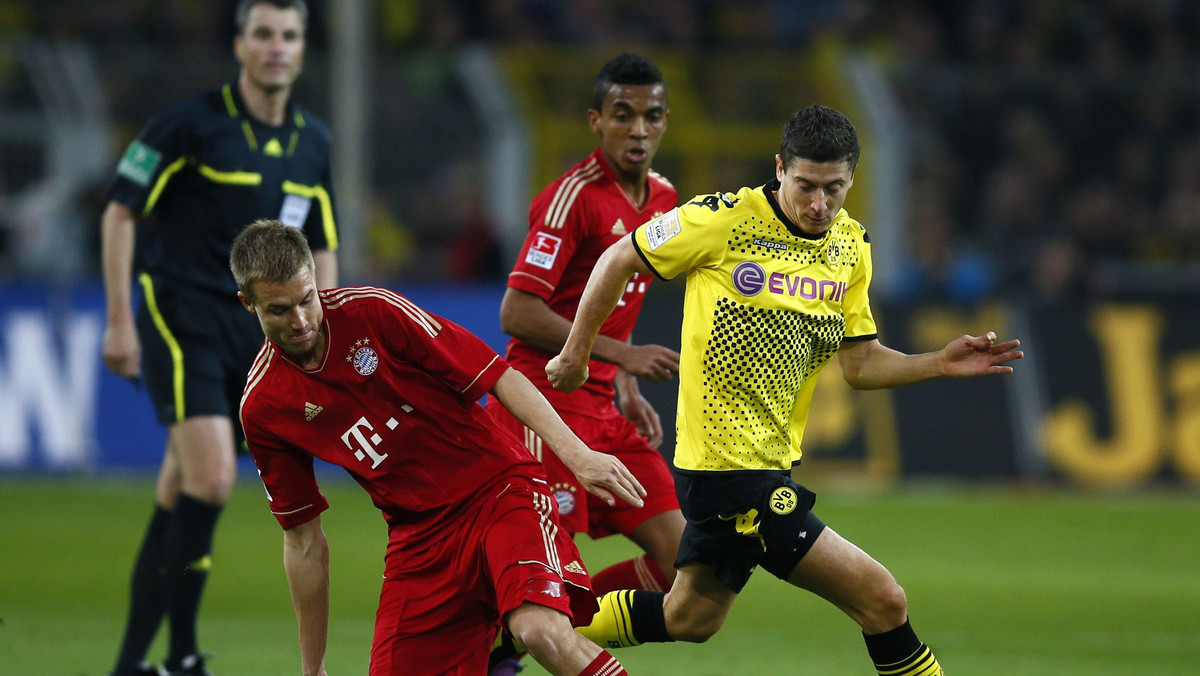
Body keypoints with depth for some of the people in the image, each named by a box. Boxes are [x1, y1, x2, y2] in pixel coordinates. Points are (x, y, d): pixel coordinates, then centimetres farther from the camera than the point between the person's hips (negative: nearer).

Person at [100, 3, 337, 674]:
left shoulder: (314, 142, 9)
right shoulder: (191, 123, -8)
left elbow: (322, 247, 18)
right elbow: (121, 210, -5)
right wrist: (120, 320, -8)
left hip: (254, 329, 5)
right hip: (181, 315, -5)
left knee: (181, 494, 7)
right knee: (211, 479, -19)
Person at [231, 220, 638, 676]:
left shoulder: (372, 311, -9)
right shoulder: (261, 409, 0)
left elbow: (499, 377, -7)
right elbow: (303, 541, 8)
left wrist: (577, 453, -19)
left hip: (501, 488, -4)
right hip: (417, 533, 4)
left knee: (543, 632, -31)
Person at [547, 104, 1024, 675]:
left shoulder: (852, 248, 5)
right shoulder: (724, 221, -15)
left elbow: (860, 363, 10)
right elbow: (619, 260, -2)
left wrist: (940, 365, -7)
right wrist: (575, 354, 4)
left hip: (772, 463, 8)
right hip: (728, 470, -8)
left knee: (690, 617, 22)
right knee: (882, 600, -13)